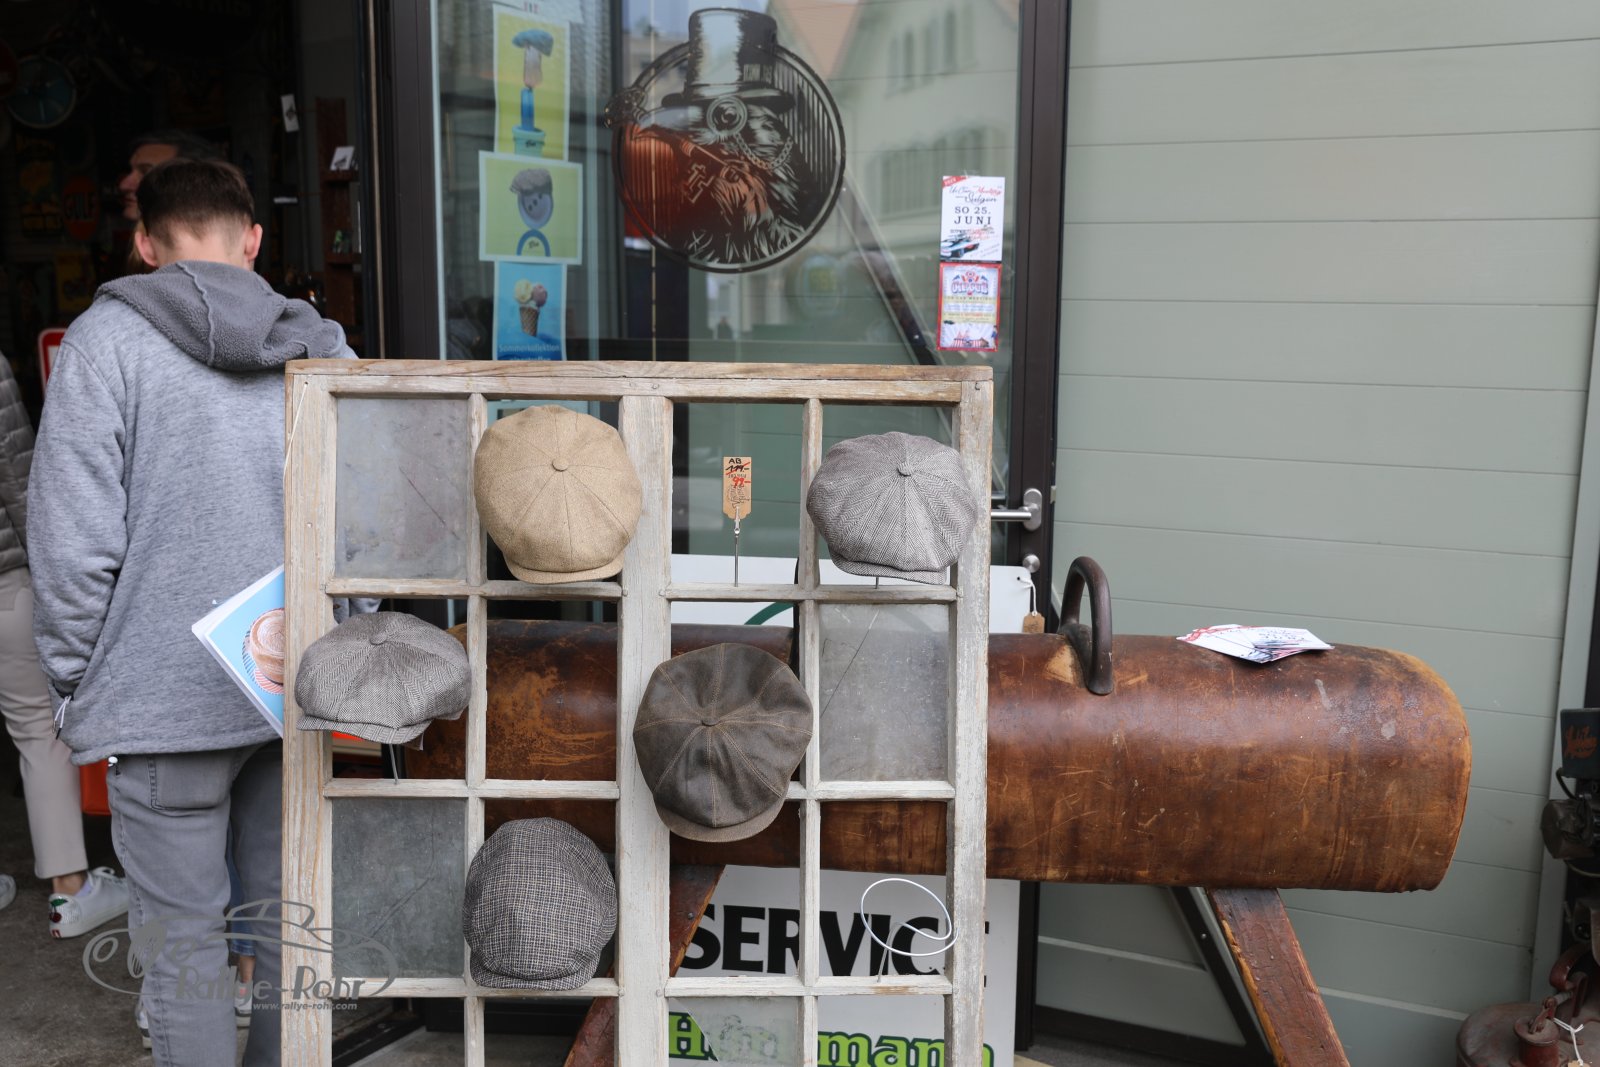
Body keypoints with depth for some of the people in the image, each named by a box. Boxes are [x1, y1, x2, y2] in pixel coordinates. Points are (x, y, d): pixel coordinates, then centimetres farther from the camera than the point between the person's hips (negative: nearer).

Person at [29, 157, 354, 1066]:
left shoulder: (109, 337, -7)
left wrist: (74, 681, 1)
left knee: (183, 935, 9)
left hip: (165, 693, -4)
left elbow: (75, 538, -11)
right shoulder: (322, 347, 4)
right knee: (287, 913, 17)